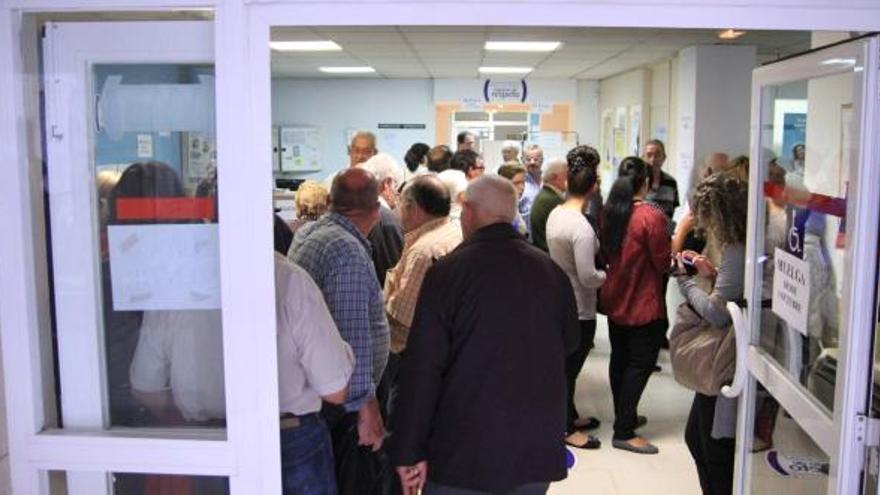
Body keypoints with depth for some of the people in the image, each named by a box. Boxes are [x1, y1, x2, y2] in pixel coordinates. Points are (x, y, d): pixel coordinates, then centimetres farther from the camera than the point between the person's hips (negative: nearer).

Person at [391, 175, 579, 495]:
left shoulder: (447, 271, -11)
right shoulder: (552, 271, 2)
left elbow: (422, 368, -13)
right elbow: (568, 342, 15)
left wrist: (409, 451, -8)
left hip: (465, 447, -4)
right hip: (538, 444, 4)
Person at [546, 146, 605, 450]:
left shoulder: (555, 214, -1)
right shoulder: (582, 227, -26)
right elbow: (588, 276, -26)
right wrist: (609, 275, -7)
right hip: (578, 308, -8)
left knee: (566, 364, 22)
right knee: (570, 367, 7)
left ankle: (570, 416, 39)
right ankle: (566, 428, 22)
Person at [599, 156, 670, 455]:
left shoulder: (610, 212, 1)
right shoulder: (651, 216, -20)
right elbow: (664, 264, -15)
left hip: (615, 300, 7)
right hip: (644, 306, -7)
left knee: (619, 359, 18)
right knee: (640, 365, 1)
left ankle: (624, 417, 34)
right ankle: (624, 432, 4)